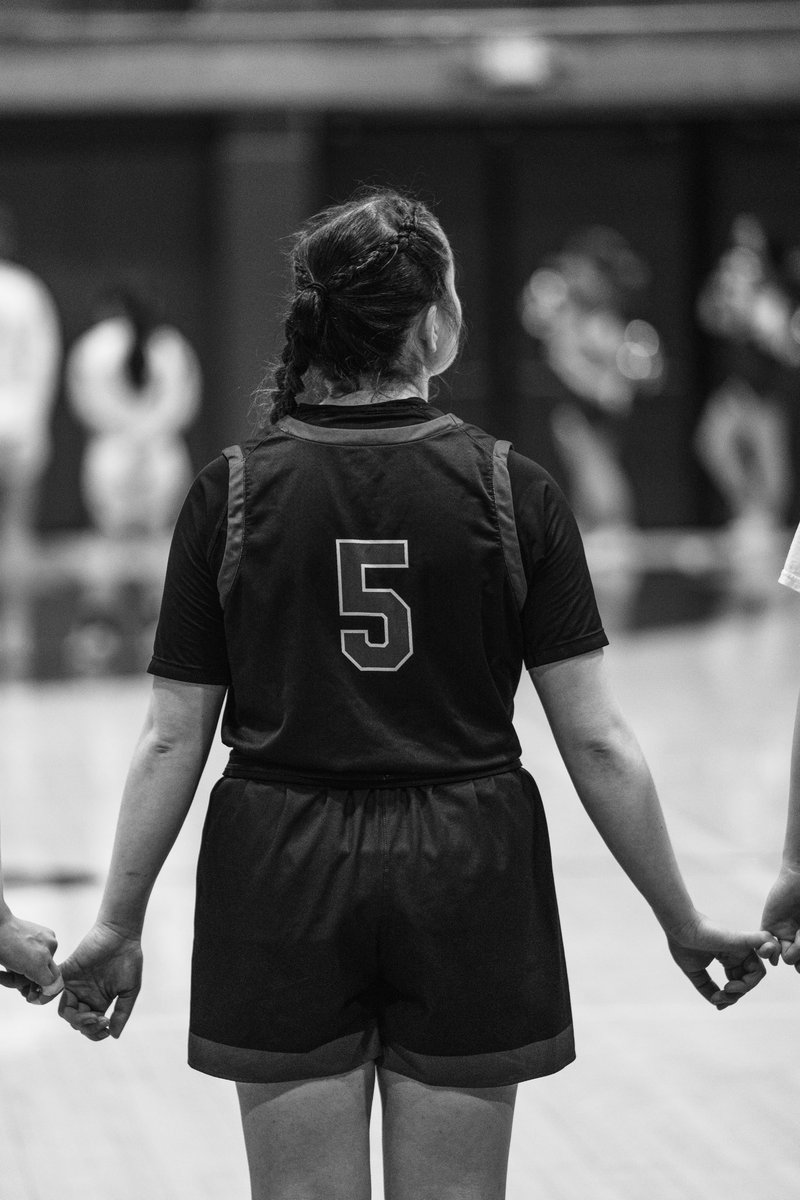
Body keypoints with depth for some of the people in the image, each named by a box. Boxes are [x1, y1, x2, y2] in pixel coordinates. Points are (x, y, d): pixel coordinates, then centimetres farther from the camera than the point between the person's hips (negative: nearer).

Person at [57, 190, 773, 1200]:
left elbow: (172, 740, -3)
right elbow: (598, 743, -5)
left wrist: (118, 924, 7)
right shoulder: (513, 493, -5)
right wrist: (683, 921, 4)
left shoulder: (232, 493, -4)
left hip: (283, 886, 1)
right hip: (466, 881, 0)